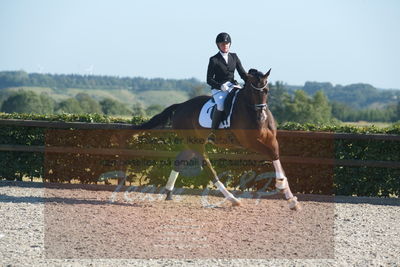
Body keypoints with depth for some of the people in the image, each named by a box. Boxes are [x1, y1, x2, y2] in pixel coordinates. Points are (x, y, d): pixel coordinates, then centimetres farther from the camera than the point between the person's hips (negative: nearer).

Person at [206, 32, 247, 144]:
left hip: (232, 86, 4)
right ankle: (212, 133, -26)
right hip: (218, 89, -4)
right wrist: (221, 86, -19)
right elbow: (209, 80, -3)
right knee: (221, 105, -34)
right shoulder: (214, 60, -1)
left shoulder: (234, 57, 12)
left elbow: (242, 73, 11)